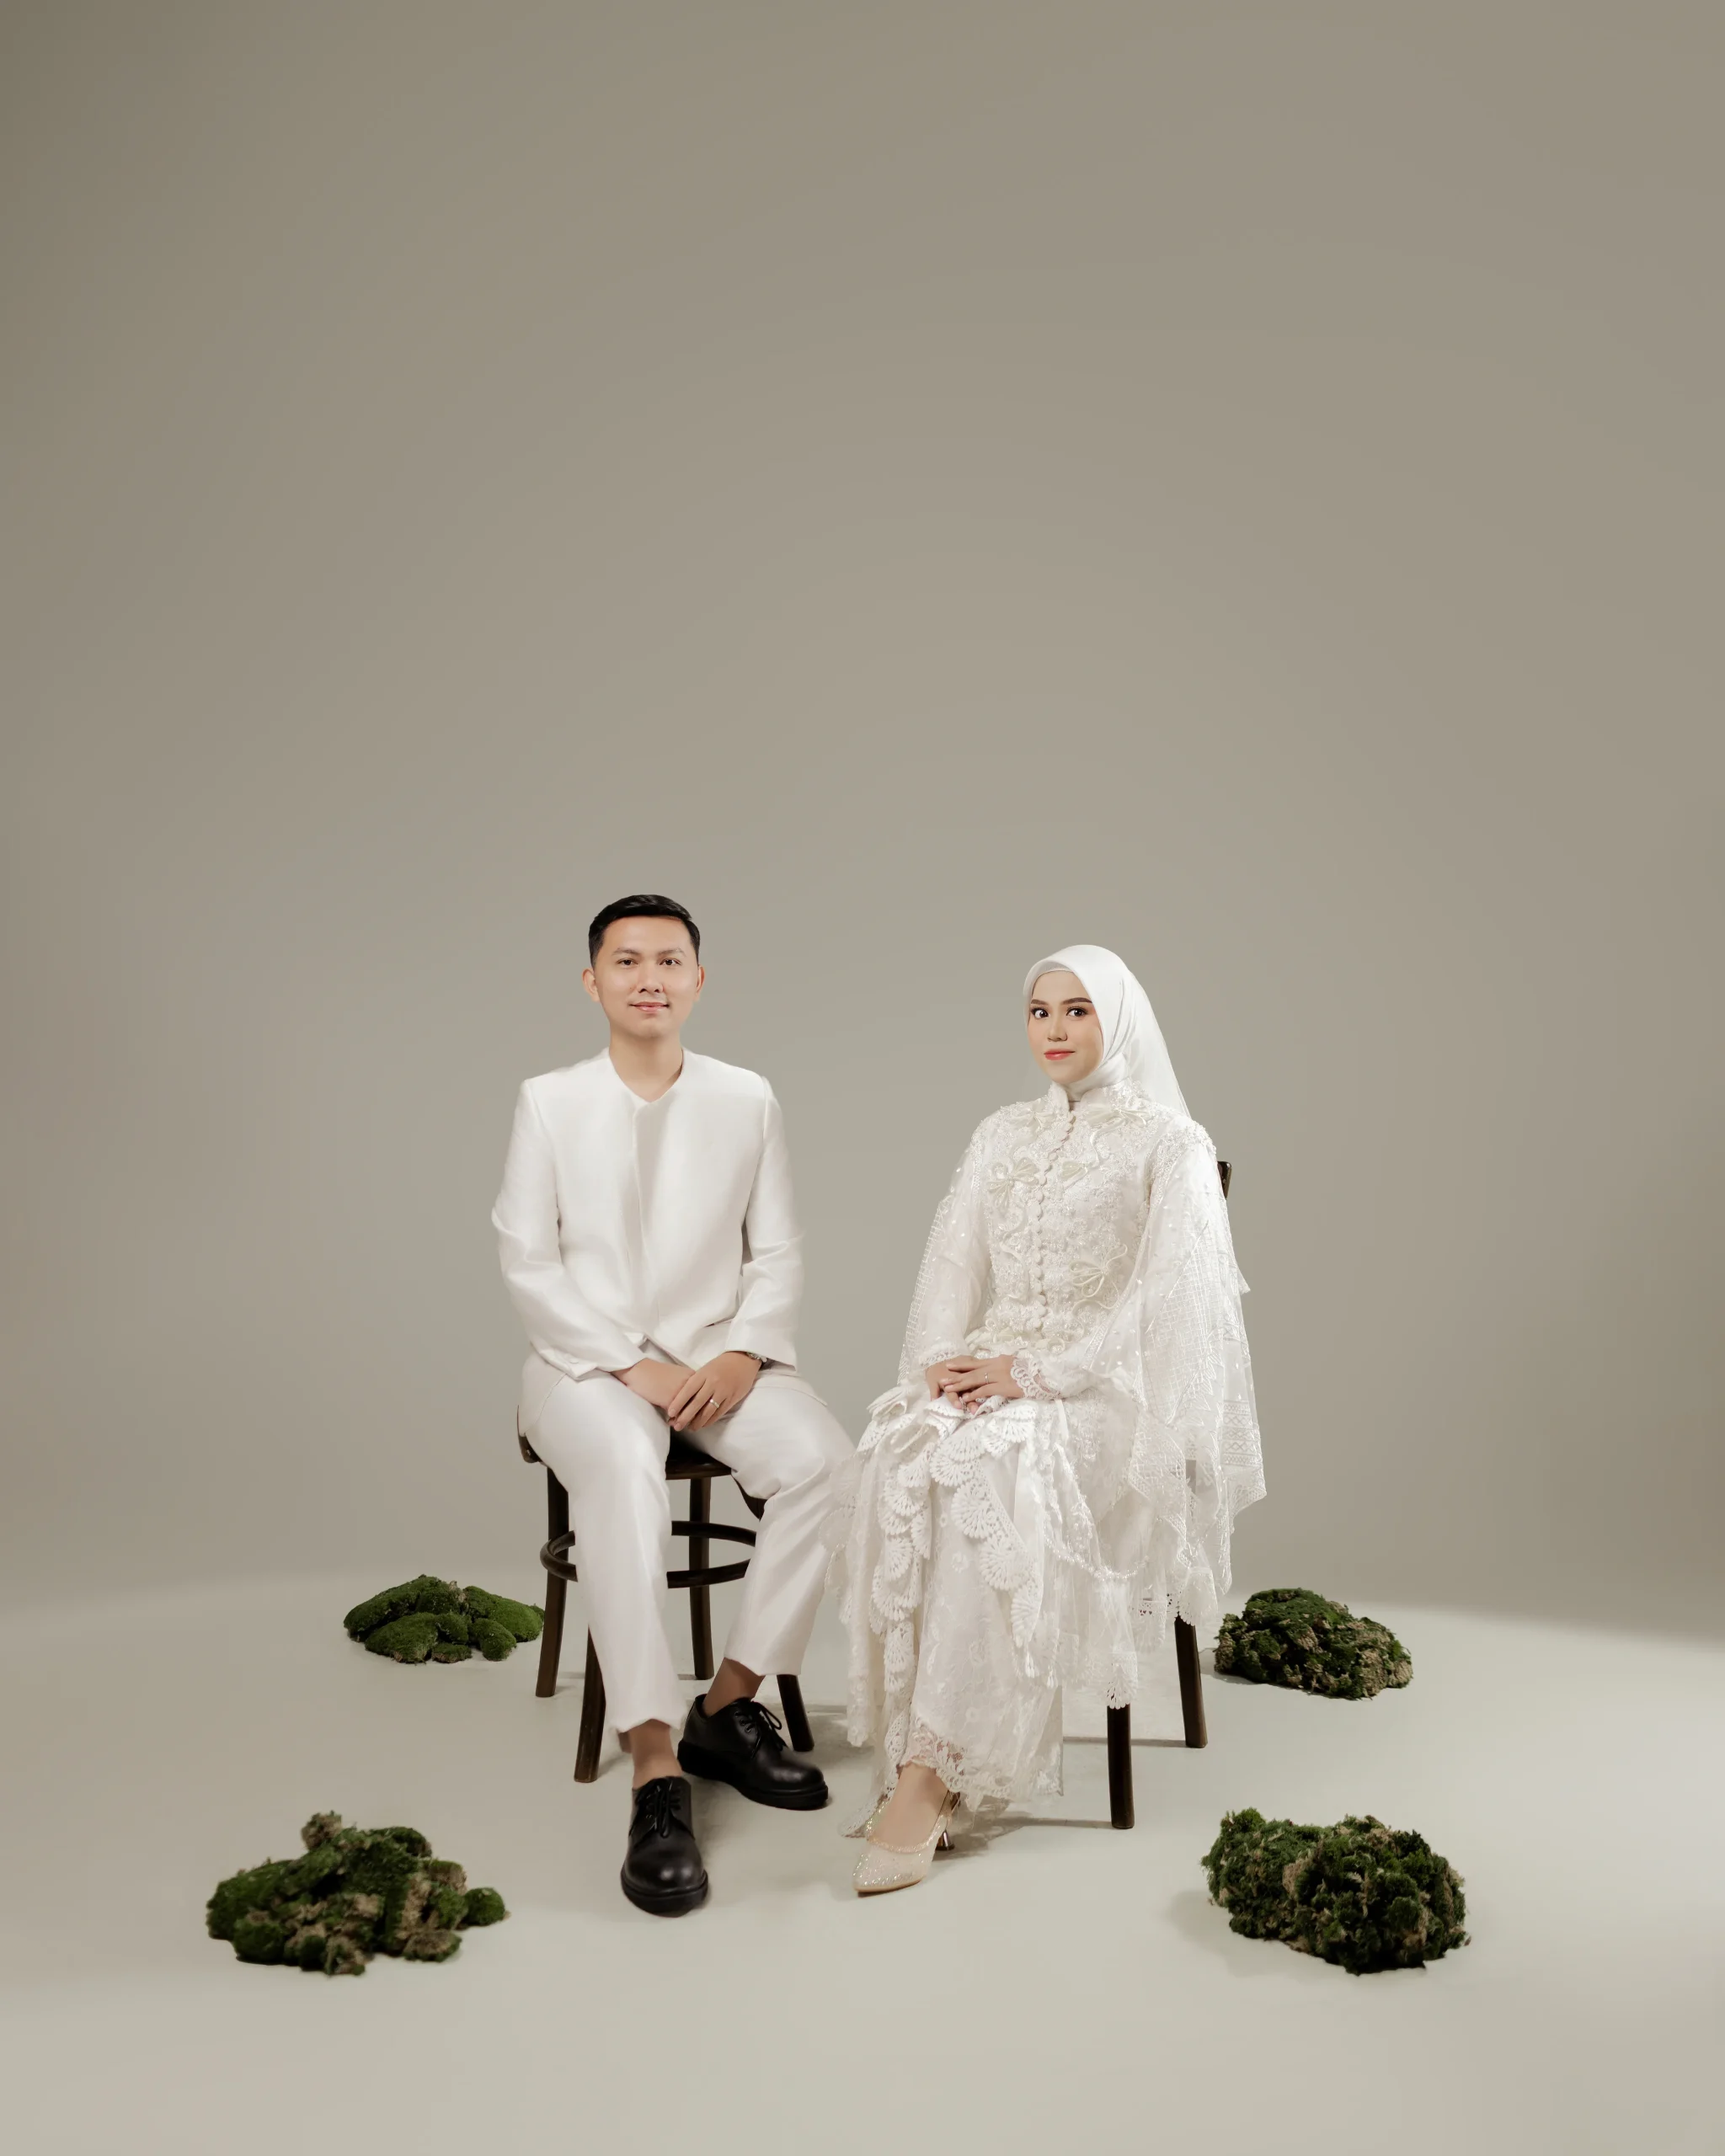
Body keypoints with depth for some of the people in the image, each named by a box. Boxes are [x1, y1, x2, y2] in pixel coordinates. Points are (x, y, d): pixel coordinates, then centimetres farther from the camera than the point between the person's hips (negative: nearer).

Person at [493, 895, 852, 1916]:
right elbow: (527, 1259, -3)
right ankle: (658, 1775, -34)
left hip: (721, 1356, 3)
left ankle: (729, 1705, -10)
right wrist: (631, 1365, -14)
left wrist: (745, 1353, -13)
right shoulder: (550, 1101, 2)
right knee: (625, 1474, -35)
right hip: (589, 1361, -2)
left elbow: (779, 1253, 6)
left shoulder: (747, 1099, 6)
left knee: (826, 1462, -26)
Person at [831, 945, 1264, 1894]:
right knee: (896, 1461, -29)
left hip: (1111, 1387, -4)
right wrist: (944, 1365, -8)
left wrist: (1032, 1372, -19)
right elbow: (952, 1270, 12)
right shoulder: (1001, 1137, 18)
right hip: (993, 1368, 4)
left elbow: (1161, 1298, -10)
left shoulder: (1170, 1142, 1)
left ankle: (930, 1769, -32)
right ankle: (930, 1756, -28)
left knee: (991, 1472, -35)